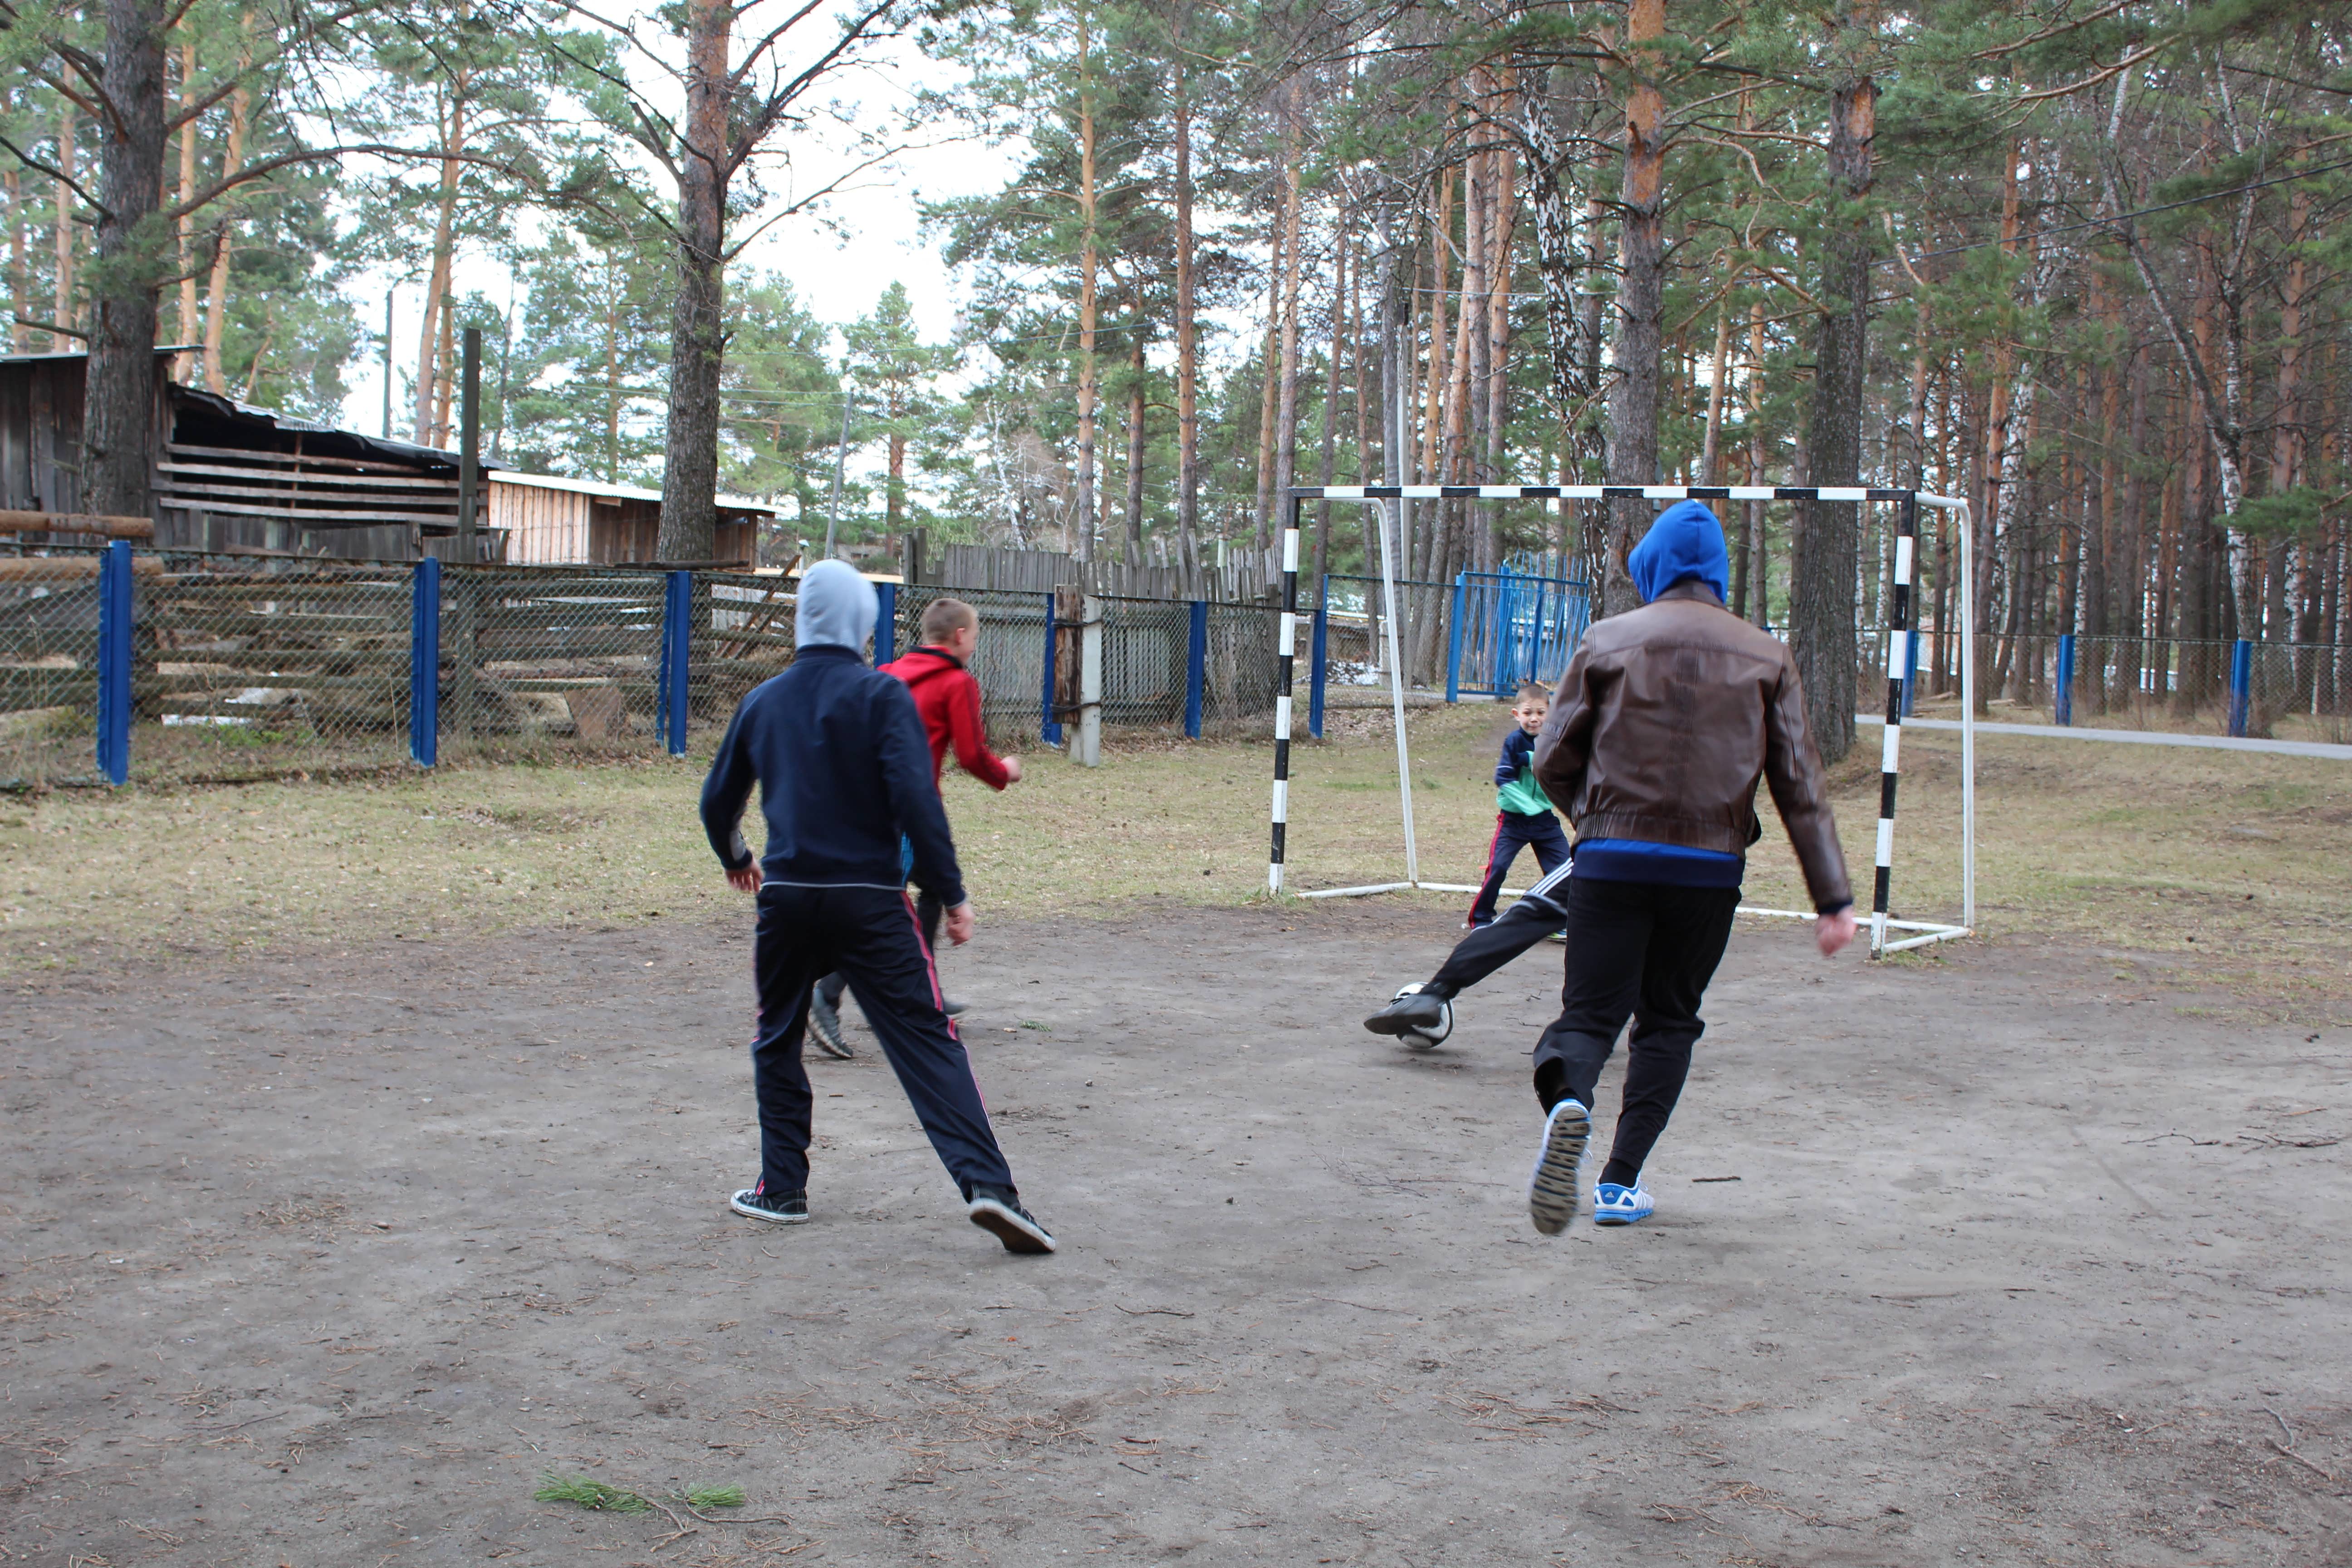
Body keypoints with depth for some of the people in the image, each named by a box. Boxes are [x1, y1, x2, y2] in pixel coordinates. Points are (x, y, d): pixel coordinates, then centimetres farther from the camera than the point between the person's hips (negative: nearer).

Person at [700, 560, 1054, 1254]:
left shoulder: (764, 701, 8)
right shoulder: (880, 695, -6)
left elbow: (718, 801, 19)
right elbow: (915, 798, -16)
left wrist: (736, 859, 39)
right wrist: (951, 892, -10)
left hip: (785, 898, 4)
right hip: (869, 902, -3)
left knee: (778, 1040, 21)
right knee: (927, 1041, -4)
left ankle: (782, 1188, 24)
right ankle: (985, 1183, -16)